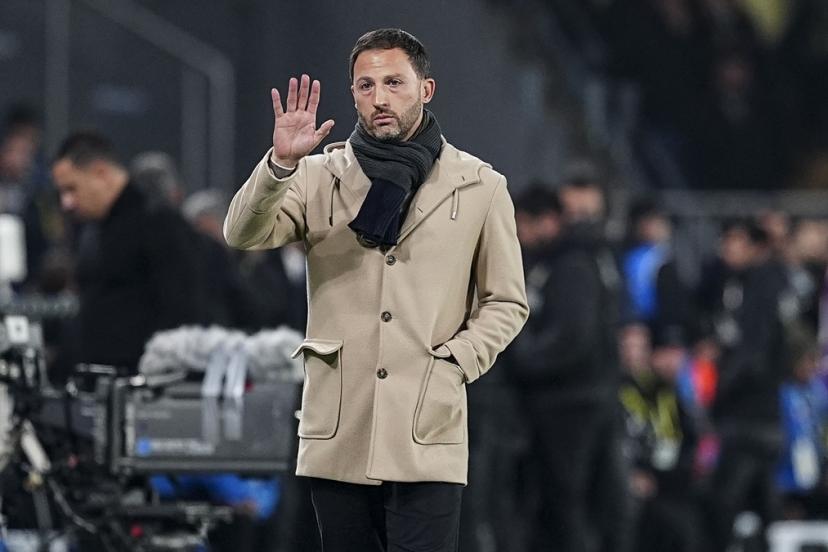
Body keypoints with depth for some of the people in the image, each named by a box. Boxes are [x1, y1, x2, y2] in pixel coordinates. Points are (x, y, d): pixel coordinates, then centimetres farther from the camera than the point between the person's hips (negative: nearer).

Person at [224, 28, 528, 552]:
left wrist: (455, 364, -5)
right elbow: (244, 234, -8)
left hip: (428, 435, -2)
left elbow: (506, 303, 11)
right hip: (337, 434, 2)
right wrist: (281, 164, -23)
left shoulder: (480, 187, 6)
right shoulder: (319, 178, 7)